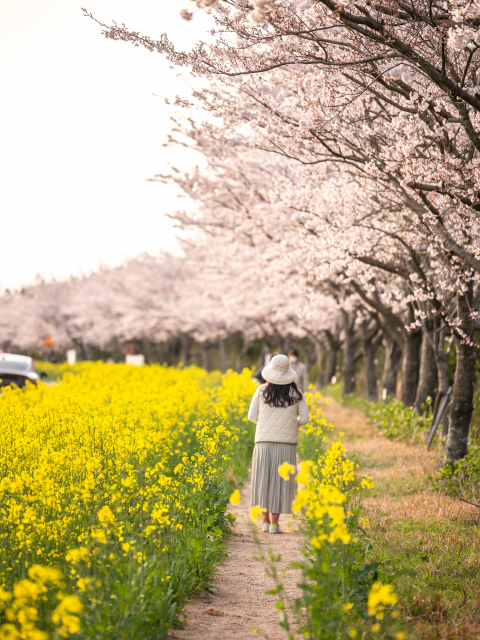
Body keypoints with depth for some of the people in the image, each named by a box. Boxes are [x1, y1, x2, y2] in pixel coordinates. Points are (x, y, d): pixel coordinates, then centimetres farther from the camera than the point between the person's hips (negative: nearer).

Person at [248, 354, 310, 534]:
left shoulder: (261, 391, 1)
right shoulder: (296, 393, 1)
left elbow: (252, 416, 1)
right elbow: (304, 418, 0)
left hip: (264, 442, 1)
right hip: (287, 443, -1)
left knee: (264, 479, 10)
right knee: (281, 481, 3)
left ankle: (266, 521, 11)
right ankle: (274, 523, 1)